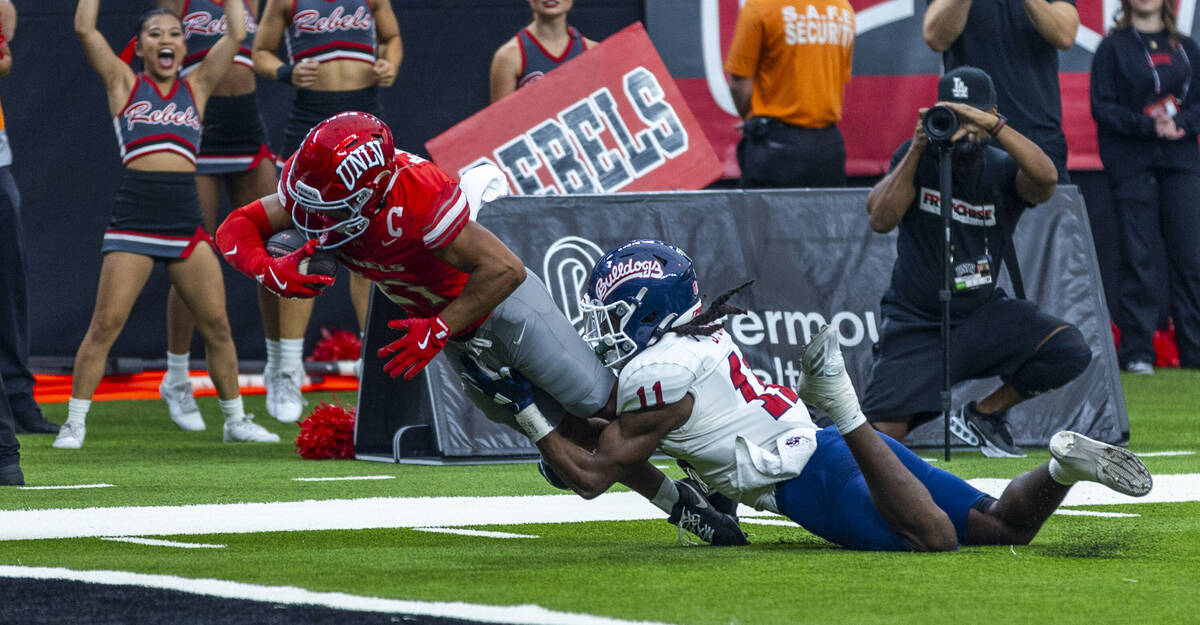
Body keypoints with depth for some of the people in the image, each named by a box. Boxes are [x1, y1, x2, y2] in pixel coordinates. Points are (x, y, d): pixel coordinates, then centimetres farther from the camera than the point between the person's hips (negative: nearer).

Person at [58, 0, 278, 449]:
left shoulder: (196, 88, 14)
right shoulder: (125, 85, 9)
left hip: (186, 222, 3)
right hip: (134, 219, -3)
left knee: (216, 324, 4)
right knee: (105, 325, -7)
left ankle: (235, 419, 17)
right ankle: (74, 423, -1)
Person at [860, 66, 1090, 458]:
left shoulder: (1002, 169, -6)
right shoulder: (916, 158, -3)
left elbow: (1045, 178, -30)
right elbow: (880, 220, -17)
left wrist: (991, 125, -37)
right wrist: (917, 150, -23)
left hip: (983, 315, 2)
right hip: (915, 320, -2)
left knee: (1070, 352, -22)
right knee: (880, 438, -16)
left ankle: (983, 415, 3)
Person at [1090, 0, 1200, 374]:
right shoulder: (1113, 47, 4)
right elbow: (1102, 107, -3)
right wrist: (1148, 125, -15)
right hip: (1132, 164, -3)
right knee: (1138, 258, -5)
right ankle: (1137, 352, -2)